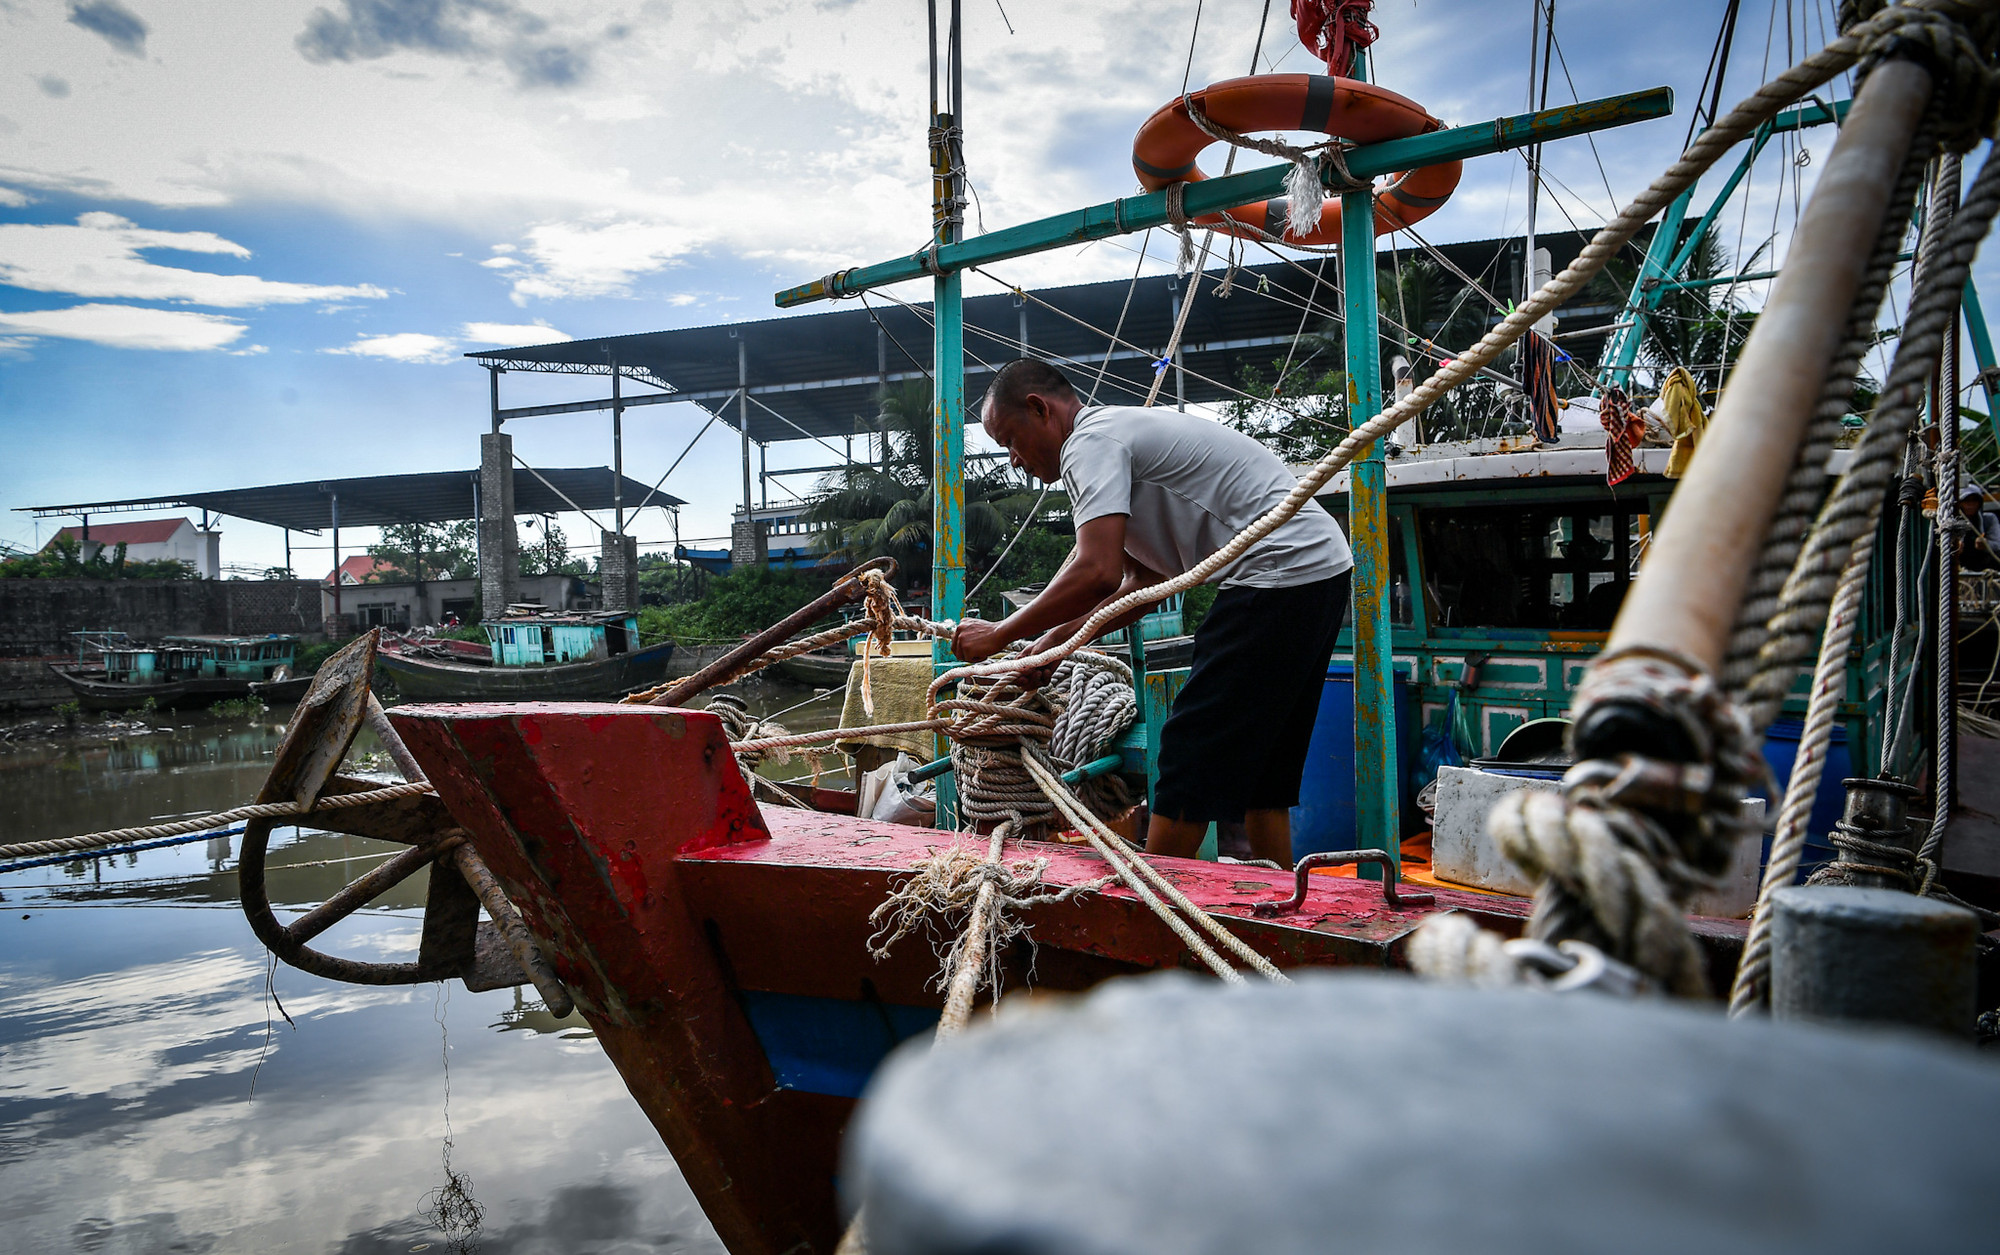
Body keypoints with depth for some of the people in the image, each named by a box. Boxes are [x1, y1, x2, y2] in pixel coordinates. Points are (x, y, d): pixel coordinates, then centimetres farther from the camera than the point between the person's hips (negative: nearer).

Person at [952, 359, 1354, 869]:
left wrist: (1000, 634, -11)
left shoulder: (1090, 441, -9)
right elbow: (1146, 581, 23)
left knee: (1192, 753, -7)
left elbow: (1097, 574, -23)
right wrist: (1054, 640, 17)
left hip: (1282, 571, -11)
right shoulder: (1122, 429, 22)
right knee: (1253, 758, 15)